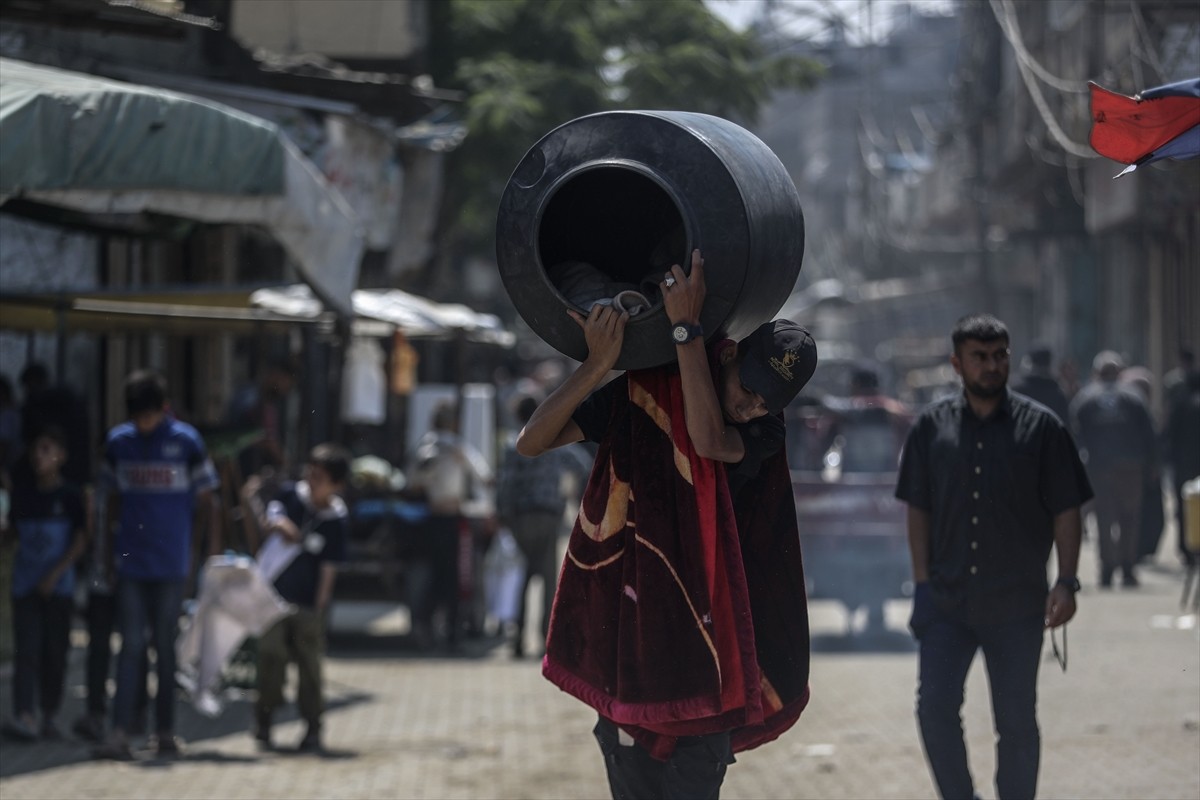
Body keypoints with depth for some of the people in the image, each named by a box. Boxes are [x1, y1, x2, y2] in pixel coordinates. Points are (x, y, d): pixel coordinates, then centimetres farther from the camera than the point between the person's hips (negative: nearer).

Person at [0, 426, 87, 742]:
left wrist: (55, 574, -13)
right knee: (26, 650, -8)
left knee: (54, 652, 4)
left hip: (58, 587, -2)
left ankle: (50, 715, 15)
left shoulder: (70, 496, -3)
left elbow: (80, 541, -6)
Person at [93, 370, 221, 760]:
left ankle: (165, 732, 15)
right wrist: (110, 550, 11)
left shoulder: (186, 442, -3)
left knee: (166, 647, 6)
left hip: (171, 564, -1)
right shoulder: (117, 442, 5)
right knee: (130, 646, -5)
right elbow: (113, 500, 14)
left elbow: (206, 501, 4)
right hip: (130, 563, 1)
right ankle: (119, 733, -10)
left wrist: (209, 551, 2)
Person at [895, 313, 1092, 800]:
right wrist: (922, 582, 1)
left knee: (1017, 722, 4)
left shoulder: (1041, 427, 1)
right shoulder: (932, 427, 5)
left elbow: (1066, 512, 1)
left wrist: (1066, 582, -8)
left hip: (1017, 605, -1)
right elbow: (918, 510, 8)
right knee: (935, 705, -9)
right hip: (947, 601, 1)